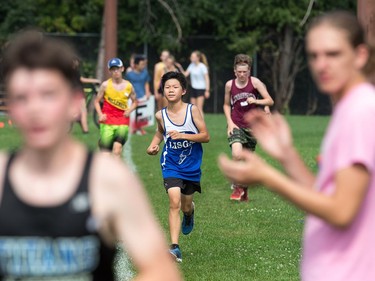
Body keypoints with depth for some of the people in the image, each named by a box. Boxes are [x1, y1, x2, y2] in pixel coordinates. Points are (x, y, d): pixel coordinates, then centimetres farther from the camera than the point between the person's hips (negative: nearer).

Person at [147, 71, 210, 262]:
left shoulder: (192, 110, -10)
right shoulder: (161, 115, -4)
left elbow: (206, 136, -11)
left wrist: (182, 135, -23)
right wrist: (153, 146, -1)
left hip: (192, 166, 0)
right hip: (171, 165, 0)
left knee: (185, 206, 15)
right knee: (174, 202, -19)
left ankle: (190, 212, 55)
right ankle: (174, 247, -20)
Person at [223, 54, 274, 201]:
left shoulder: (255, 82, -6)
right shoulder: (230, 85, -1)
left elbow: (270, 101, -5)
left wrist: (256, 101, -22)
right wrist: (230, 122, 0)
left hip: (252, 126, 1)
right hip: (236, 125, -1)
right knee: (237, 155, -23)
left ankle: (244, 190, 26)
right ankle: (236, 186, -5)